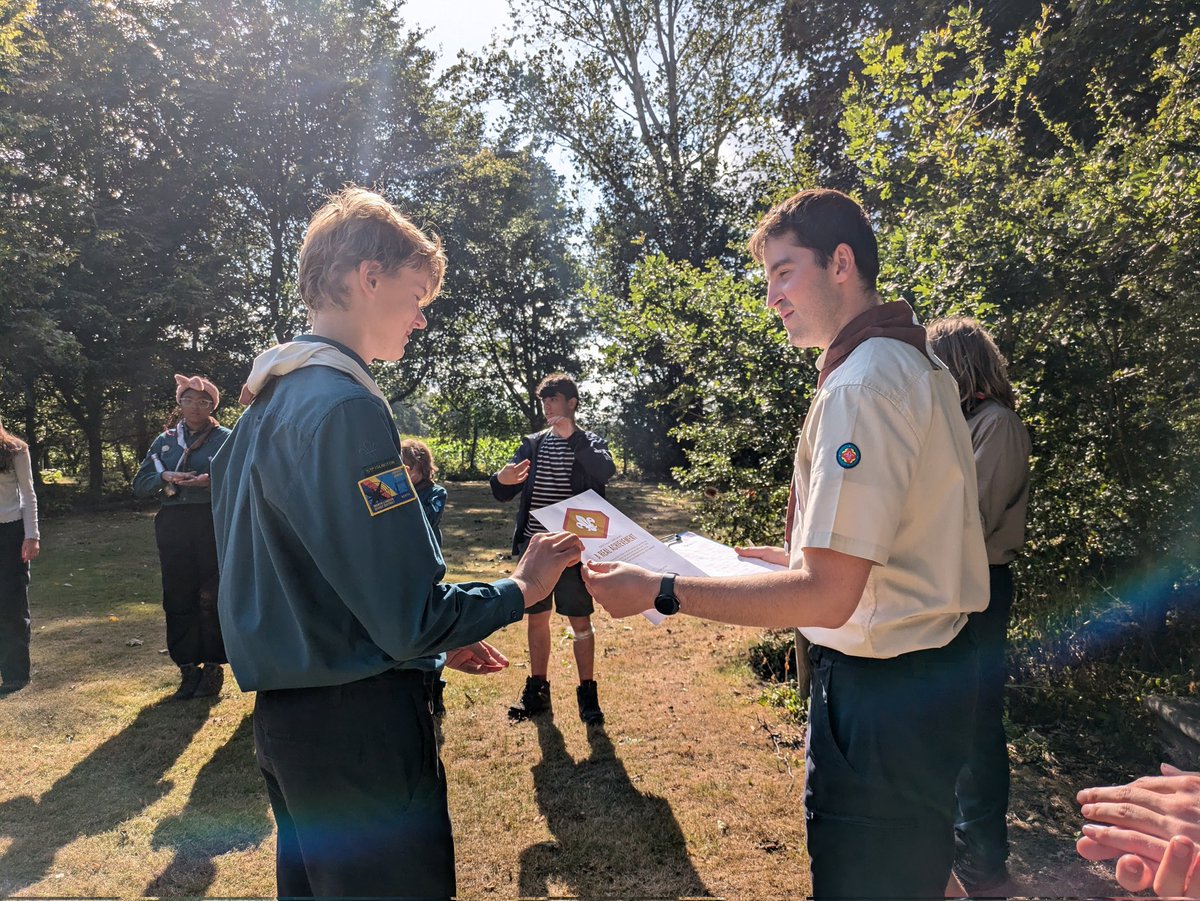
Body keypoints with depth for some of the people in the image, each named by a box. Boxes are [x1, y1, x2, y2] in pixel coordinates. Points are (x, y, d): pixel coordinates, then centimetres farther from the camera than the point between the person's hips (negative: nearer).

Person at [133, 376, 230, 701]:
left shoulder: (225, 438, 2)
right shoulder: (165, 441, 13)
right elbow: (140, 484, 10)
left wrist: (213, 481, -22)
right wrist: (166, 478, -9)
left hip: (213, 525, -4)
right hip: (173, 527, 4)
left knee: (211, 598, -1)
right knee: (178, 598, 5)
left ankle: (213, 668, 11)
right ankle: (188, 669, 15)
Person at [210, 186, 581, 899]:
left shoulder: (270, 399, 10)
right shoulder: (345, 406, -21)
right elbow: (412, 618, -24)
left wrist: (435, 640, 15)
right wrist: (521, 589, -7)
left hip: (286, 719, 10)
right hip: (359, 727, -10)